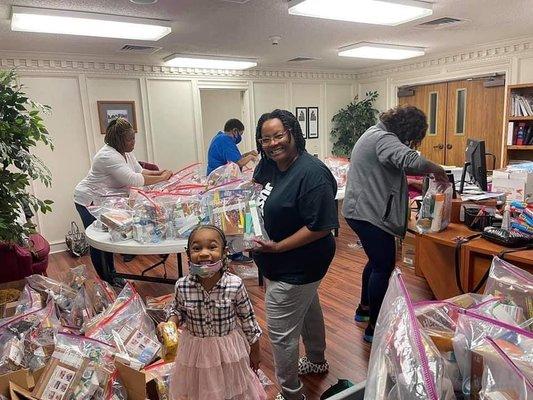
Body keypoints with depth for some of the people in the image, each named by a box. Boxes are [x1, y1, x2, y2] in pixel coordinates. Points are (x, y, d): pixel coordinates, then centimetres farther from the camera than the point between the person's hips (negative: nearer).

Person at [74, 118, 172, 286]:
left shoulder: (126, 153, 0)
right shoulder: (108, 156, -30)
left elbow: (140, 171, 5)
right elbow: (134, 180, -36)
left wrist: (159, 173, -11)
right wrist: (162, 178, -30)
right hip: (89, 201, -9)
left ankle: (111, 277, 26)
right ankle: (106, 282, 12)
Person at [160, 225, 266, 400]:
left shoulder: (235, 284, -22)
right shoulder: (182, 286, -18)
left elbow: (247, 318, -8)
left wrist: (255, 350, 2)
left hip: (229, 349, -1)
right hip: (195, 350, 1)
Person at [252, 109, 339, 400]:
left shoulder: (311, 174, -27)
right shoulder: (268, 164, -2)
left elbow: (320, 227, -27)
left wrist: (277, 247, -26)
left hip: (295, 269, -9)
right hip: (296, 266, 9)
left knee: (281, 332, 4)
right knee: (308, 310, 29)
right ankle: (316, 361, 55)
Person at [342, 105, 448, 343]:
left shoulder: (375, 134, 17)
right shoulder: (384, 139, -17)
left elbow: (394, 170, 24)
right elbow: (409, 160, -34)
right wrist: (437, 170, -16)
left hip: (360, 210, 11)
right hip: (369, 214, -11)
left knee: (377, 261, 22)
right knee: (384, 266, -3)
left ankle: (364, 309, 37)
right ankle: (374, 328, 7)